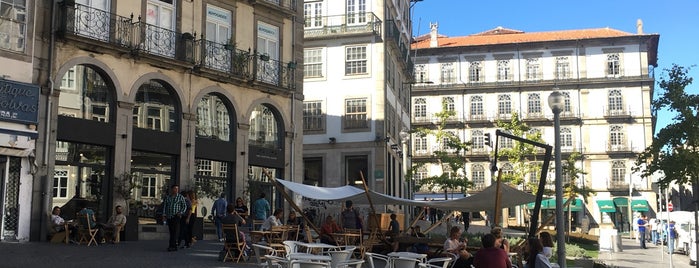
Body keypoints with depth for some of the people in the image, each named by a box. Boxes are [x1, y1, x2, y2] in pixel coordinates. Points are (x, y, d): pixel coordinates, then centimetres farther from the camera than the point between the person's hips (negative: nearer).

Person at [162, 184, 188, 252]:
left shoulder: (181, 197, 5)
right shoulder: (167, 197, 13)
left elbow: (184, 206, 5)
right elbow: (164, 206, 11)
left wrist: (181, 213, -11)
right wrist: (164, 215, 1)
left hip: (176, 216, -3)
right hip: (169, 217, 3)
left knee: (175, 231, -14)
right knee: (171, 232, 4)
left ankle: (172, 245, -18)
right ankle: (174, 246, 9)